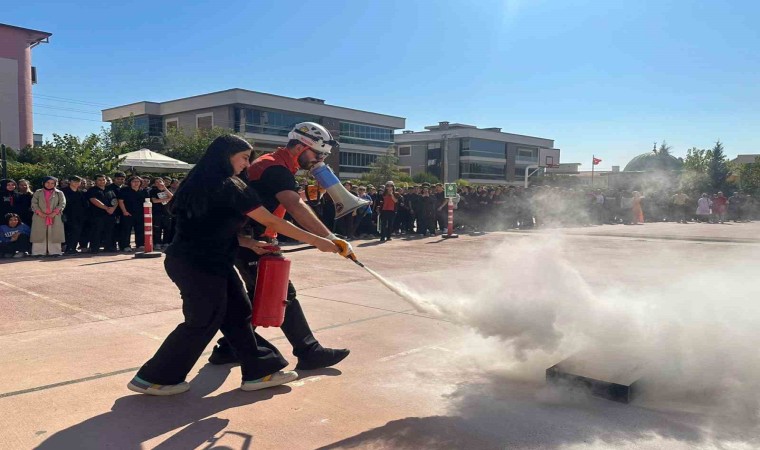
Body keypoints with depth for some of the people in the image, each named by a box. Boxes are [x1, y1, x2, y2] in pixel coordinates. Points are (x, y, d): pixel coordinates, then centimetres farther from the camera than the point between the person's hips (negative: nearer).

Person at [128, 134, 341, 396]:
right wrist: (316, 241, -11)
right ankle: (153, 378, 19)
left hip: (205, 262, 9)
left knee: (237, 313, 11)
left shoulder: (202, 183, 11)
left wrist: (250, 243, 6)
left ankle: (258, 371, 19)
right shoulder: (230, 187, -16)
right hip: (199, 265, -9)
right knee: (203, 322, 5)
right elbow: (271, 222, -16)